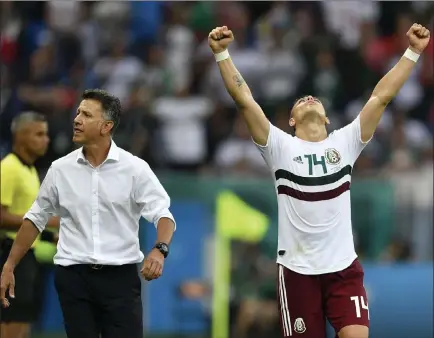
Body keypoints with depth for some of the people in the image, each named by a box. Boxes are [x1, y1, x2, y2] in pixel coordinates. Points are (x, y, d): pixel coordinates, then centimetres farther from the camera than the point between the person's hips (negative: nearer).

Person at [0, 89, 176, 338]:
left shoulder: (135, 168, -4)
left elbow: (162, 214, -8)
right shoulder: (61, 169, 5)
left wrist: (160, 250, -29)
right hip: (73, 277, 2)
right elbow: (36, 219, 14)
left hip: (120, 276, -2)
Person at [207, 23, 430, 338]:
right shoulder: (280, 146, 2)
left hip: (344, 267, 1)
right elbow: (244, 99, -5)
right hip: (297, 268, -1)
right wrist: (222, 53, -13)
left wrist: (413, 51, 0)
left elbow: (381, 97, 4)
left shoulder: (345, 143, 7)